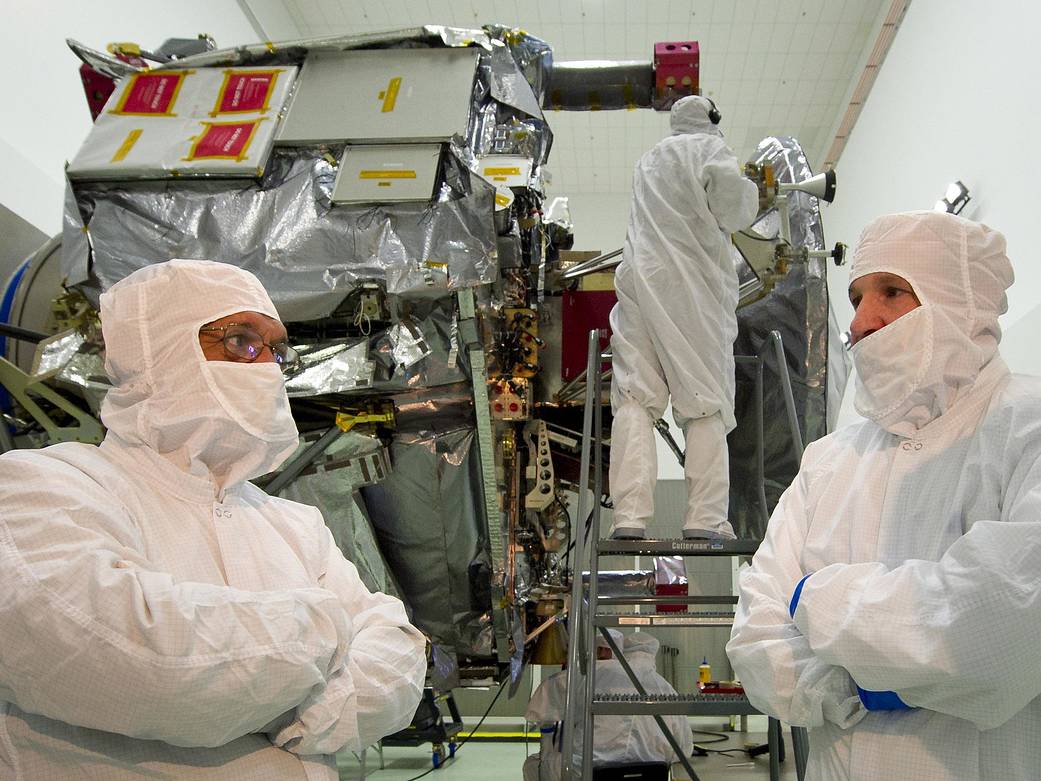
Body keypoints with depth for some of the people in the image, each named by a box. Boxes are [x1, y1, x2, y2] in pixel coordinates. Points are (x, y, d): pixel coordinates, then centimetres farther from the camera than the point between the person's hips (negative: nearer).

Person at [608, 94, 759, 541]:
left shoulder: (648, 159, 28)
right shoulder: (708, 146, 9)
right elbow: (726, 185, -10)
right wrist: (750, 196, 9)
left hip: (638, 276, 5)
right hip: (691, 285, -4)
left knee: (635, 396, -3)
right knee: (706, 402, -1)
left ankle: (629, 517, -16)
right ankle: (705, 521, -8)